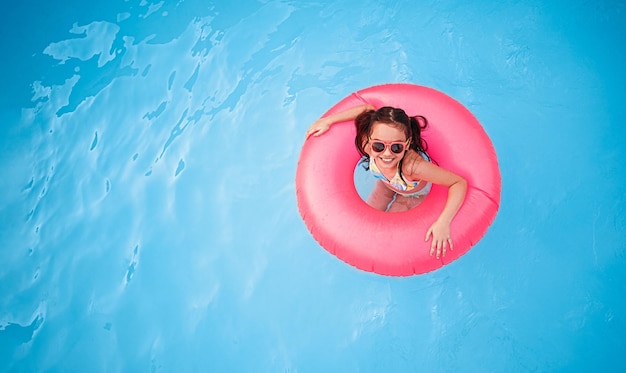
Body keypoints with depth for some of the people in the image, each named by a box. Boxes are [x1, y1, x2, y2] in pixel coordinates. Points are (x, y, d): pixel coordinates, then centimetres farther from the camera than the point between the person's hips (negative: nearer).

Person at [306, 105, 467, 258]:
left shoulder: (412, 166, -51)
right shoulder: (368, 146, -40)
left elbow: (459, 183, -42)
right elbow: (368, 110, -23)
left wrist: (443, 223, -52)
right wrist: (328, 120, -22)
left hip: (413, 193, -3)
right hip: (387, 183, 3)